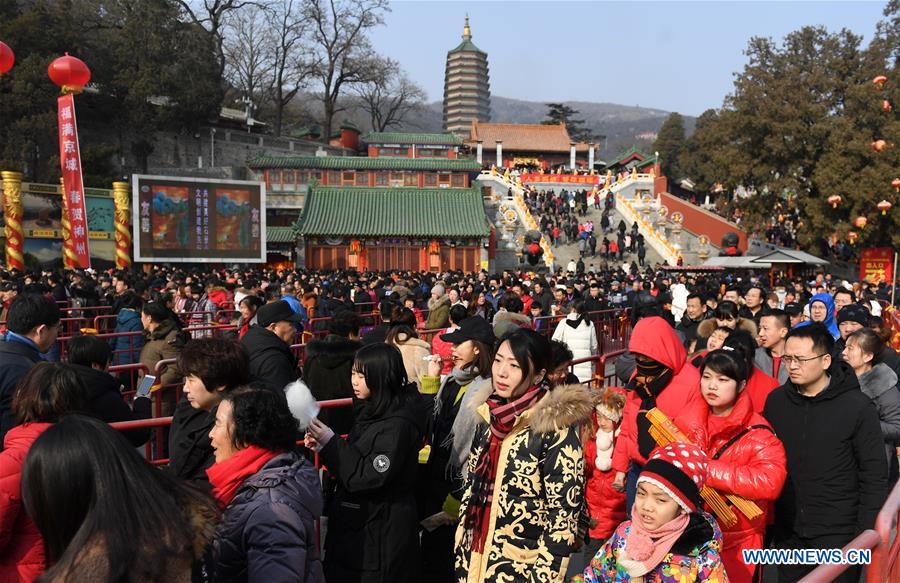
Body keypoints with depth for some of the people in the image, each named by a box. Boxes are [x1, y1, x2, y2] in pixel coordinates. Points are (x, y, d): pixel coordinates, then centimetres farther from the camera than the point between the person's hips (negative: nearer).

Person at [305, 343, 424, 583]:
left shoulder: (398, 424, -22)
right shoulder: (374, 410, 6)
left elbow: (369, 477, -24)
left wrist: (331, 443, -20)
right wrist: (324, 447, -2)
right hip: (358, 522, 8)